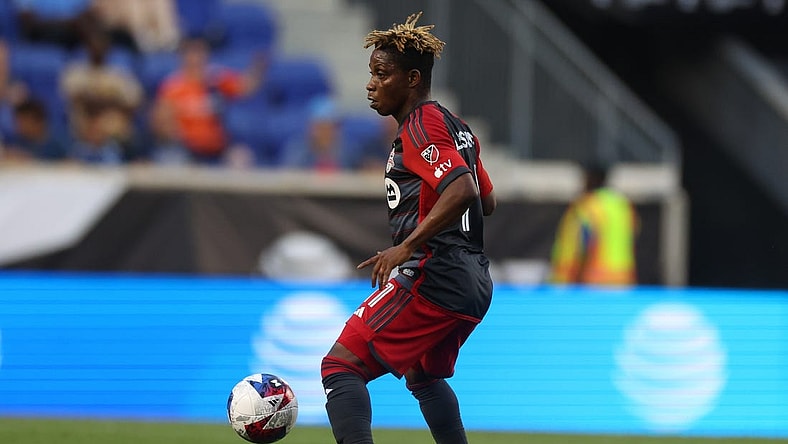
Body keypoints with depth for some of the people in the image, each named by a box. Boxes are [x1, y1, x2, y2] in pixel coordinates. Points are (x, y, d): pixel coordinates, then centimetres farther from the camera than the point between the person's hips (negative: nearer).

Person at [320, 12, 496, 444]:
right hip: (473, 284, 11)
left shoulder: (421, 125, -11)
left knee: (341, 366, -13)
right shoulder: (454, 126, 18)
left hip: (432, 278, -11)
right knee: (423, 376, 33)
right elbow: (486, 200, 27)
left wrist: (406, 246, -28)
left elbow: (461, 190, -26)